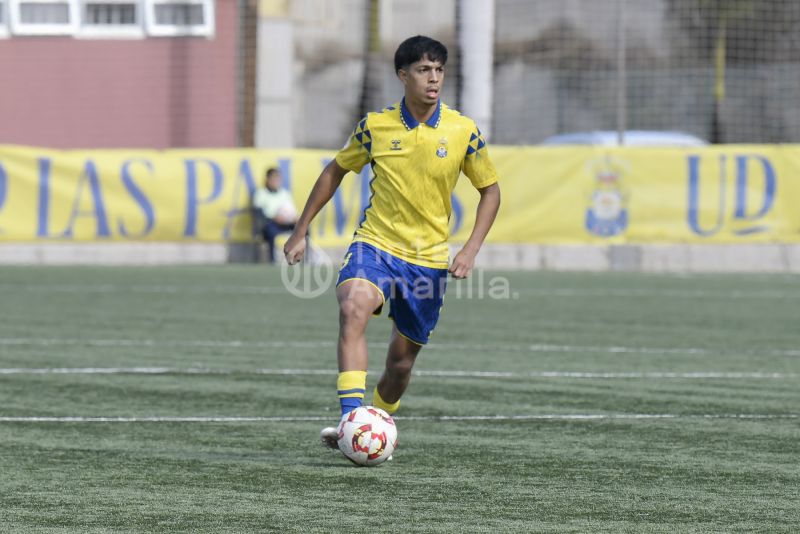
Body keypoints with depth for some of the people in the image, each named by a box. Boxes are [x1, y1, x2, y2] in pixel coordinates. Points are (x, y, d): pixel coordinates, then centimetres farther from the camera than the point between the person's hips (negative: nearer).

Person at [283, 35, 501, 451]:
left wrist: (470, 251, -6)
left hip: (429, 258, 1)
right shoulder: (375, 126, -5)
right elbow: (335, 171, 10)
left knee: (402, 359, 9)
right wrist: (300, 232, 9)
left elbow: (490, 190, 6)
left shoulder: (464, 132, -5)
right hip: (375, 244, -1)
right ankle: (352, 419, -38)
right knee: (353, 309, -32)